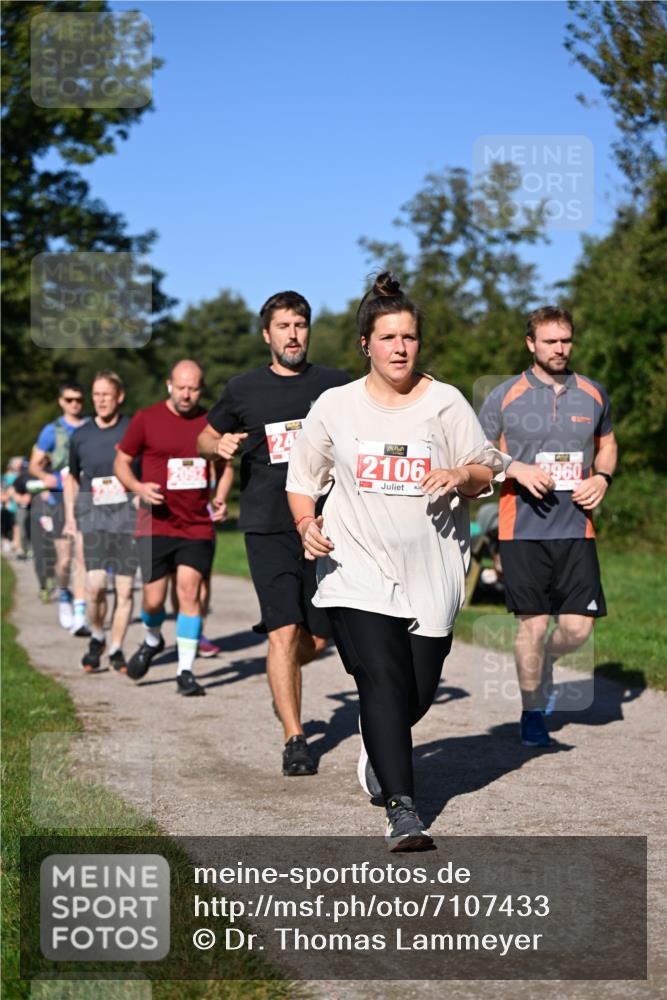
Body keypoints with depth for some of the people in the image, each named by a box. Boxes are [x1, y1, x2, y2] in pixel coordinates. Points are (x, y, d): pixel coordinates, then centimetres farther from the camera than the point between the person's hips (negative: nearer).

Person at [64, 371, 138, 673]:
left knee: (124, 589, 0)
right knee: (96, 584, -13)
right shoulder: (80, 436, 7)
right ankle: (96, 637, 12)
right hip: (93, 516, 1)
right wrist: (70, 516, 11)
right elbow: (72, 477, 19)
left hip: (128, 516, -1)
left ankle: (116, 649, 14)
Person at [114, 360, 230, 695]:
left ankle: (186, 672, -1)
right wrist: (138, 488, -14)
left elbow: (226, 465, 18)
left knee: (189, 592, -9)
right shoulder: (146, 419, -1)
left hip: (198, 526, 1)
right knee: (154, 600, 1)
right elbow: (121, 461, 6)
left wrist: (220, 499, 1)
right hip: (155, 525, -1)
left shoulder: (211, 423, 4)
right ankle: (152, 641, 35)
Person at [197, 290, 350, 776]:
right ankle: (294, 741, -6)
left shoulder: (336, 385, 7)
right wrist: (220, 444, -2)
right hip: (267, 529, -1)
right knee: (284, 630, -11)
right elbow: (206, 436, 20)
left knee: (317, 640, 5)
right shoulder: (244, 389, 7)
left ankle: (282, 683, 38)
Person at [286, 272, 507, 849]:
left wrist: (461, 477, -13)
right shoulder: (335, 407, 6)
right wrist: (307, 524, -2)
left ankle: (380, 745, 41)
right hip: (357, 571, -1)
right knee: (383, 682, -16)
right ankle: (403, 809, -14)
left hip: (430, 575, 2)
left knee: (418, 693, 6)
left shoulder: (446, 403, 6)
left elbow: (489, 472, 9)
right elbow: (302, 477, 16)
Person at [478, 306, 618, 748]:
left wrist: (602, 479, 4)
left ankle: (545, 660, 33)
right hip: (523, 527, -3)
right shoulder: (506, 395, 0)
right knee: (533, 623, -3)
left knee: (578, 628, -2)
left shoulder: (593, 393, 10)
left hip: (577, 528, 3)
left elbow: (607, 442, 25)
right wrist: (518, 470, -13)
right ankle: (533, 712, 16)